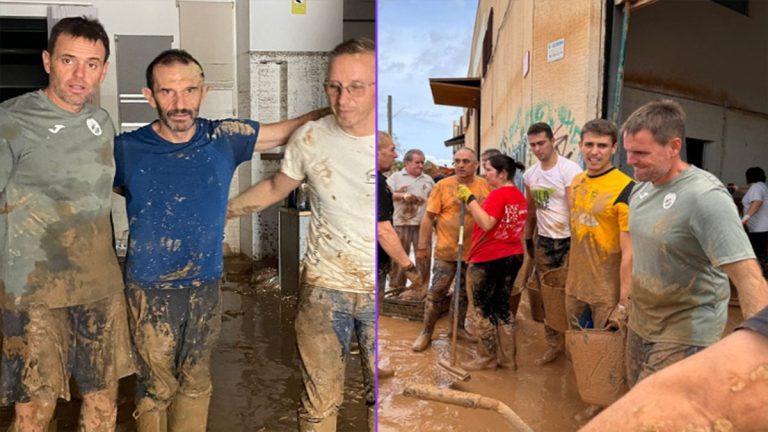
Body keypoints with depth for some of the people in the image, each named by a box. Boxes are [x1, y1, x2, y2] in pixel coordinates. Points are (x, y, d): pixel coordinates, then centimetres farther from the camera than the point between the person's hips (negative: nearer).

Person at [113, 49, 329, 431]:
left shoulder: (225, 138, -5)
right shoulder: (127, 150, -10)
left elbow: (295, 127, -1)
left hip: (206, 286, 3)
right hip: (151, 289, -2)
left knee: (196, 384, 18)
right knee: (156, 388, 10)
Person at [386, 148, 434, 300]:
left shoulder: (428, 179, 16)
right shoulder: (396, 177, 5)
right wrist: (403, 196, -16)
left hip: (423, 223, 3)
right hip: (402, 223, -3)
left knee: (423, 256, 2)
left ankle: (420, 288, 9)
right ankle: (396, 286, 12)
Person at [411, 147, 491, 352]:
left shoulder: (485, 185, -2)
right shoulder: (442, 185, -8)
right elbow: (428, 217, -5)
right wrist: (422, 246, -6)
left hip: (475, 250, 3)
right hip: (446, 251, -3)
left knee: (465, 292, 17)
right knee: (435, 293, 2)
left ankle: (459, 328, 34)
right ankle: (426, 332, 16)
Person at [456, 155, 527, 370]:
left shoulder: (498, 194, -17)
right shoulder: (519, 196, 12)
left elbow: (486, 224, -28)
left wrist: (469, 198, -24)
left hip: (488, 260, -9)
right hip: (513, 257, 9)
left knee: (480, 310, 5)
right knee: (501, 308, 17)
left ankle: (489, 357, 13)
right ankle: (505, 355, 22)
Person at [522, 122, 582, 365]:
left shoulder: (569, 169, -14)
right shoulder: (529, 175, 6)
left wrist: (576, 244, -22)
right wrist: (528, 239, 20)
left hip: (568, 241, -6)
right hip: (543, 242, 6)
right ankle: (554, 344, 22)